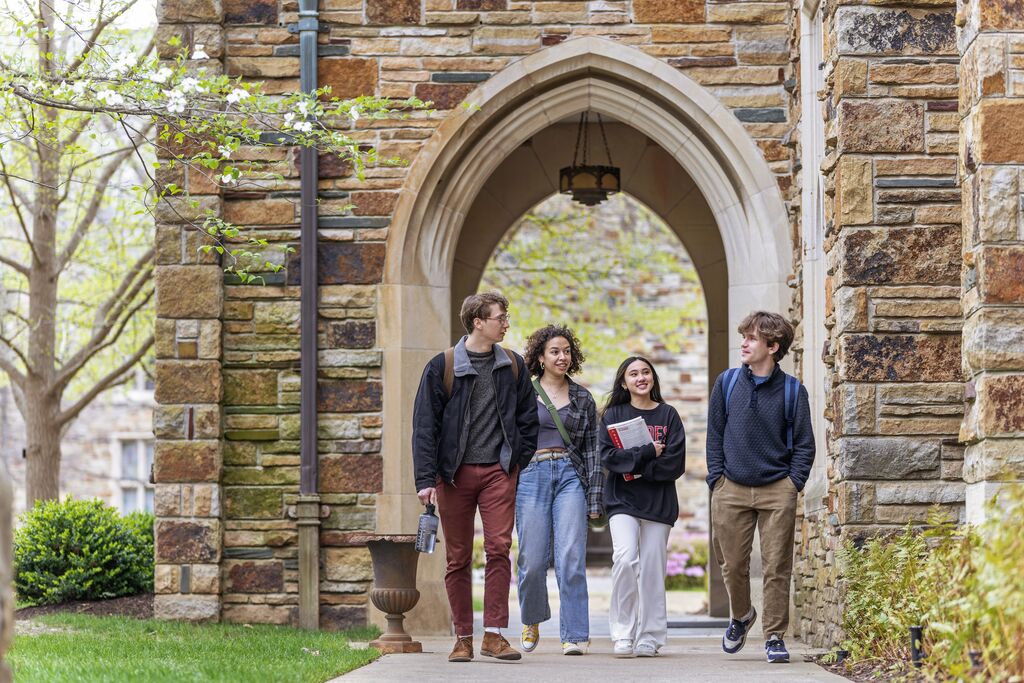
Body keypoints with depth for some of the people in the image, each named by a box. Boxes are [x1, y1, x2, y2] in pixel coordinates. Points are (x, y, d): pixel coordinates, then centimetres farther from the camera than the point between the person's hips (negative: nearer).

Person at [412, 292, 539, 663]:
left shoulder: (513, 365, 9)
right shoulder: (442, 367, 0)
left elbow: (528, 418, 16)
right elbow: (424, 425, -2)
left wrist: (519, 462, 7)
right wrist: (426, 479, -8)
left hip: (499, 471, 1)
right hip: (454, 473, -1)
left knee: (499, 548, -10)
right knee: (458, 558, 3)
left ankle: (494, 634, -7)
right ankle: (463, 637, 11)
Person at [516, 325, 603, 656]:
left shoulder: (583, 398, 12)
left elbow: (592, 449, 11)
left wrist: (595, 497, 4)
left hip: (570, 476, 1)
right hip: (531, 476, -1)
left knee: (571, 558, -10)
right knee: (533, 560, -1)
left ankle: (574, 635, -9)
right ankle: (532, 621, 26)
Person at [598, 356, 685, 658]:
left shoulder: (668, 415, 8)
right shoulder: (614, 414, 8)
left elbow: (675, 463, -3)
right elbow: (608, 455, -6)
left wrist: (636, 468, -10)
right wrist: (648, 453, -13)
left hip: (659, 502, 1)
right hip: (623, 500, -1)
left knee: (652, 569, 0)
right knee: (625, 559, -20)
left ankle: (649, 637, 10)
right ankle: (623, 633, -12)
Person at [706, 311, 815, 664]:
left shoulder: (792, 390, 1)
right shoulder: (727, 382, 6)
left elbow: (804, 444, 5)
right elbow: (715, 434, 10)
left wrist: (793, 484, -5)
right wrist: (717, 478, 2)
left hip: (776, 492, -2)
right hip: (732, 490, 2)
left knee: (777, 567, -2)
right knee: (733, 564, 5)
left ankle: (774, 636, 7)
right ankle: (741, 615, 32)